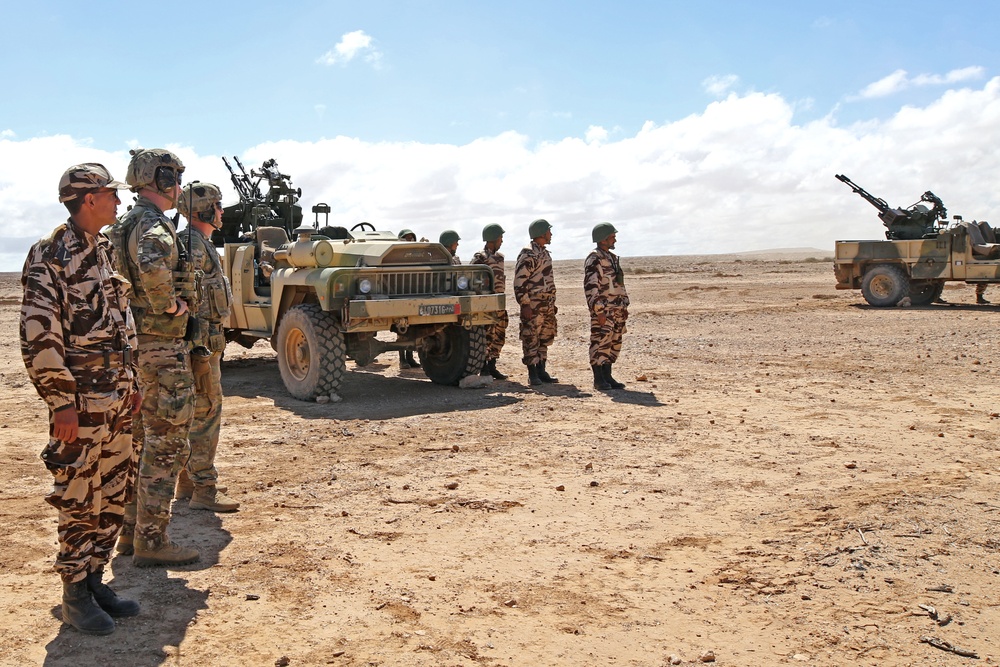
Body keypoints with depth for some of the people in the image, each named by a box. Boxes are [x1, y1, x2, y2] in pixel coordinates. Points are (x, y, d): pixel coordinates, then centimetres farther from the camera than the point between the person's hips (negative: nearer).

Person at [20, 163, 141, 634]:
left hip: (117, 401, 8)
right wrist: (61, 401, -18)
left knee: (112, 498, 13)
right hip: (80, 404, -8)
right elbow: (38, 338, -16)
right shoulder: (50, 256, -12)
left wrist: (131, 383, 17)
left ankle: (95, 580, 26)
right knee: (79, 501, 2)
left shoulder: (105, 252, 13)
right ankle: (76, 596, 15)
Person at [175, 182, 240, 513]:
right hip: (200, 341, -11)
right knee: (206, 413, -8)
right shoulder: (191, 244, -14)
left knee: (197, 412, 15)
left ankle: (187, 481, 24)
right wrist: (197, 346, -25)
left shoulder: (202, 244, 18)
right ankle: (203, 490, -3)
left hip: (207, 341, 11)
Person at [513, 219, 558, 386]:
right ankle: (532, 374, 1)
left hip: (547, 306, 9)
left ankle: (541, 371, 19)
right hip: (533, 307, -9)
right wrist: (524, 304, -20)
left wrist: (552, 303, 22)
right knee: (531, 339, -3)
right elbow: (519, 282, -16)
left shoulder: (545, 253, 17)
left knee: (545, 338, 12)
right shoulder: (528, 255, -12)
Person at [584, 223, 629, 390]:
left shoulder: (612, 258, 18)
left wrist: (625, 306, 18)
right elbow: (591, 287, -17)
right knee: (600, 344, -5)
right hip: (603, 311, -9)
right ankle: (598, 379, 0)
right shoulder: (594, 259, -11)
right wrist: (599, 311, -21)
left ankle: (607, 376, 17)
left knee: (614, 344, 10)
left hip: (617, 310, 9)